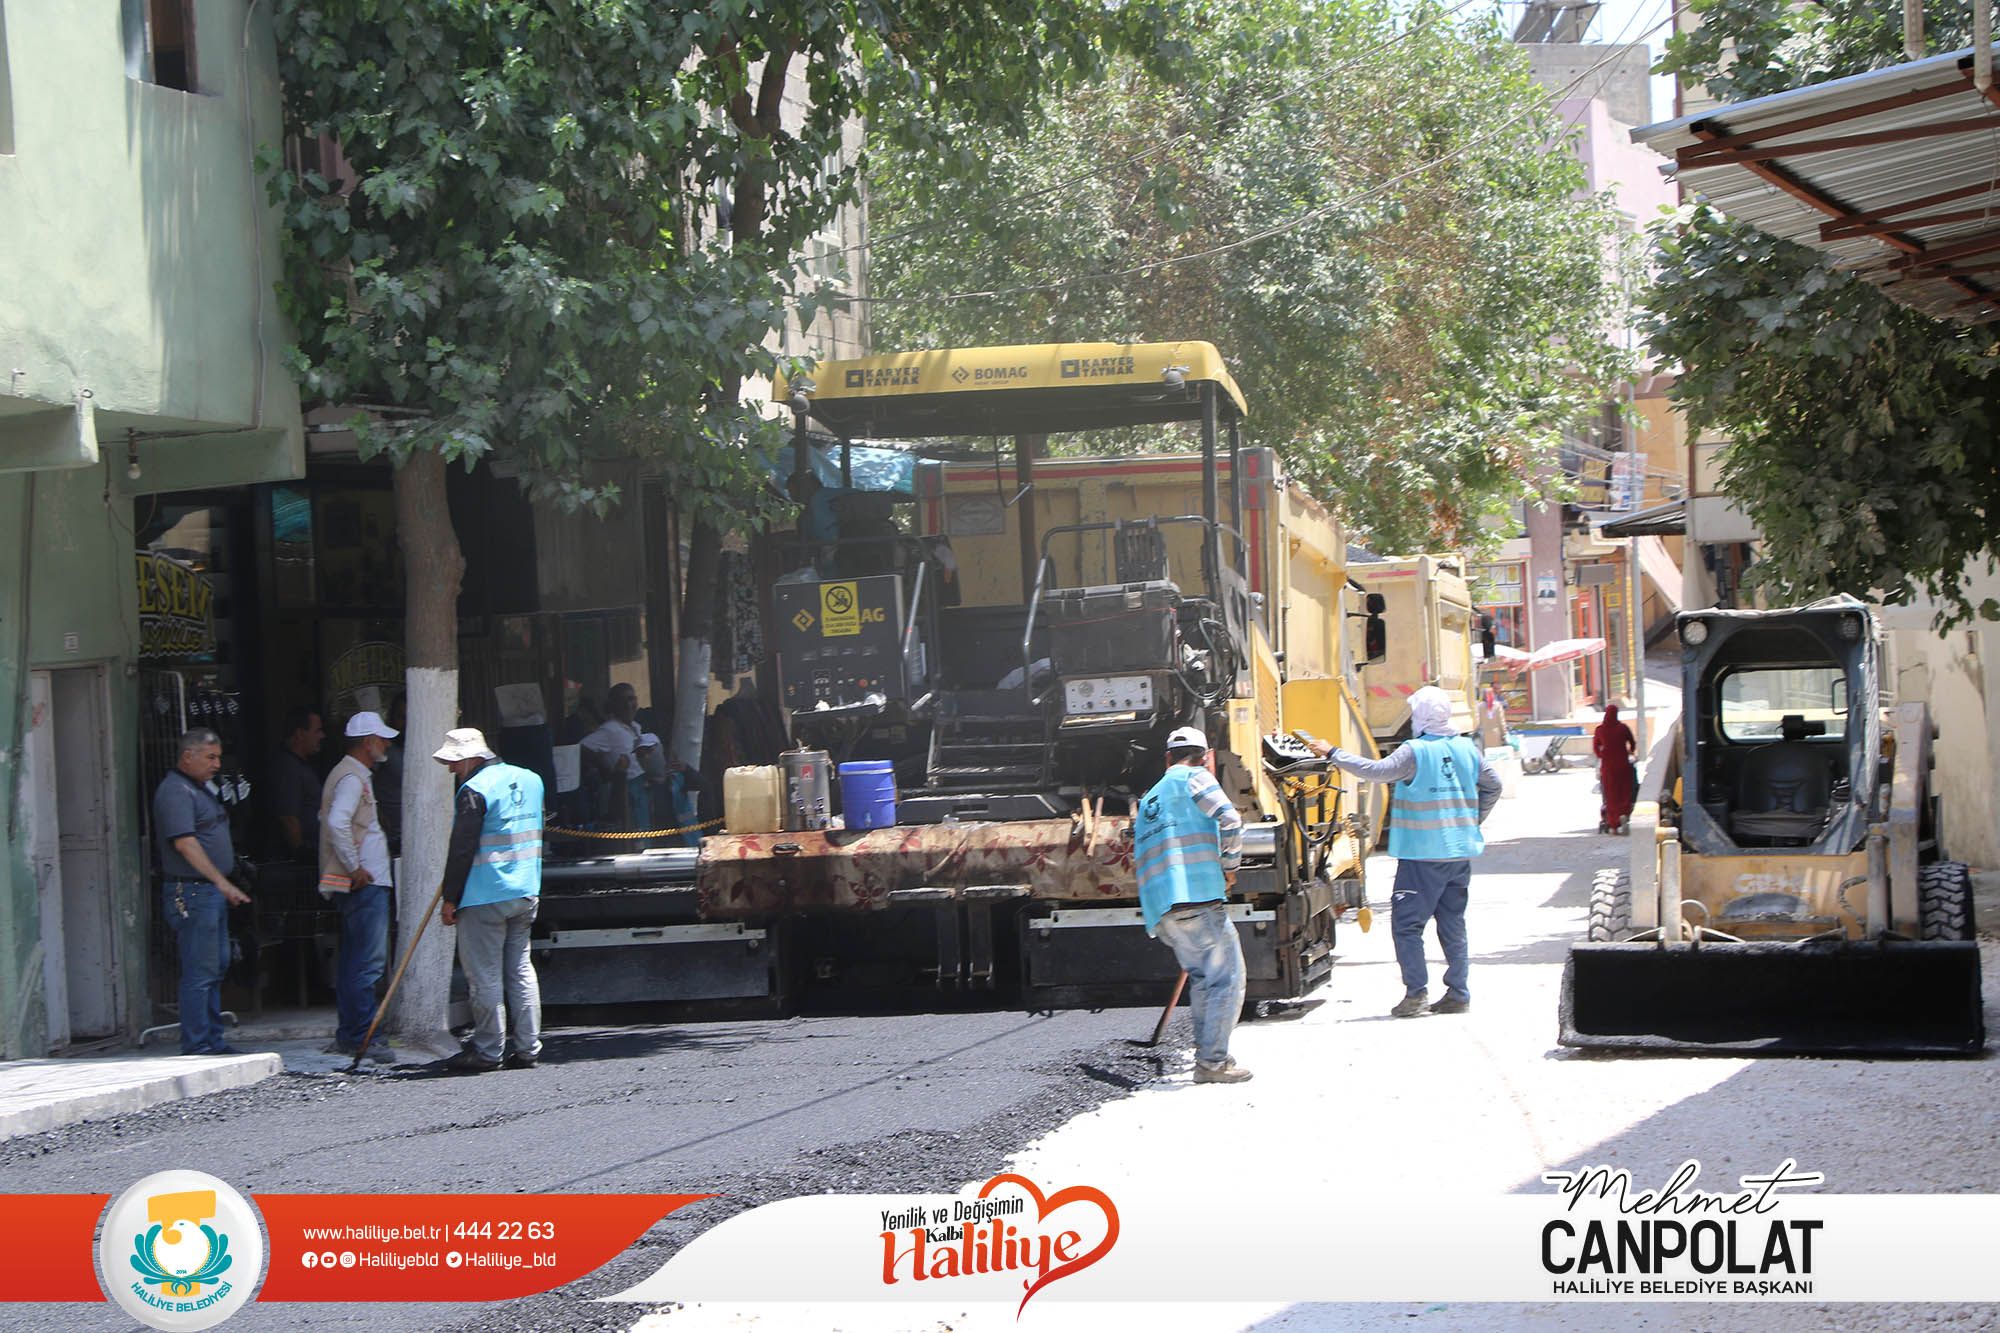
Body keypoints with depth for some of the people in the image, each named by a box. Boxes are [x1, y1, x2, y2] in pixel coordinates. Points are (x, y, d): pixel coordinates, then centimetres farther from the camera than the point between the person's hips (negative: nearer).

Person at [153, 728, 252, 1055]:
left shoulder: (198, 789, 19)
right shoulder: (175, 791, -14)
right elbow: (185, 843, -24)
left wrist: (224, 887, 23)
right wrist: (221, 882, -29)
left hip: (213, 892, 11)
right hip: (192, 893, -11)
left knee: (216, 968, 13)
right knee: (199, 972, -10)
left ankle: (213, 1041, 18)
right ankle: (196, 1046, -8)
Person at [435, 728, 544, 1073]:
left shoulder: (475, 790, -13)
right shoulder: (530, 780, 11)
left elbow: (462, 850, -14)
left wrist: (450, 899, -10)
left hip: (485, 896, -8)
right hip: (526, 893, 8)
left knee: (483, 974, -1)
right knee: (520, 969, 12)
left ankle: (488, 1049, 2)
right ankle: (526, 1047, 12)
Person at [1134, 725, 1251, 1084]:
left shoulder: (1147, 802, 28)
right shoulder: (1195, 778, 5)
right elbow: (1229, 821, -10)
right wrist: (1229, 866, 4)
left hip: (1158, 908, 8)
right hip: (1197, 896, -8)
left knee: (1203, 975, 18)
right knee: (1228, 976, -5)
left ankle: (1206, 1054, 14)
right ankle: (1212, 1061, -11)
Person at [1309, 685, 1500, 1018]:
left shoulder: (1416, 752, -13)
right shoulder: (1467, 748, 7)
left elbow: (1377, 770, -19)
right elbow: (1492, 785, 16)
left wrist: (1333, 754, -10)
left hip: (1423, 853, -6)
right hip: (1460, 852, 7)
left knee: (1406, 922, -1)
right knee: (1453, 922, 11)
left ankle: (1416, 991, -8)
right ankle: (1458, 993, 11)